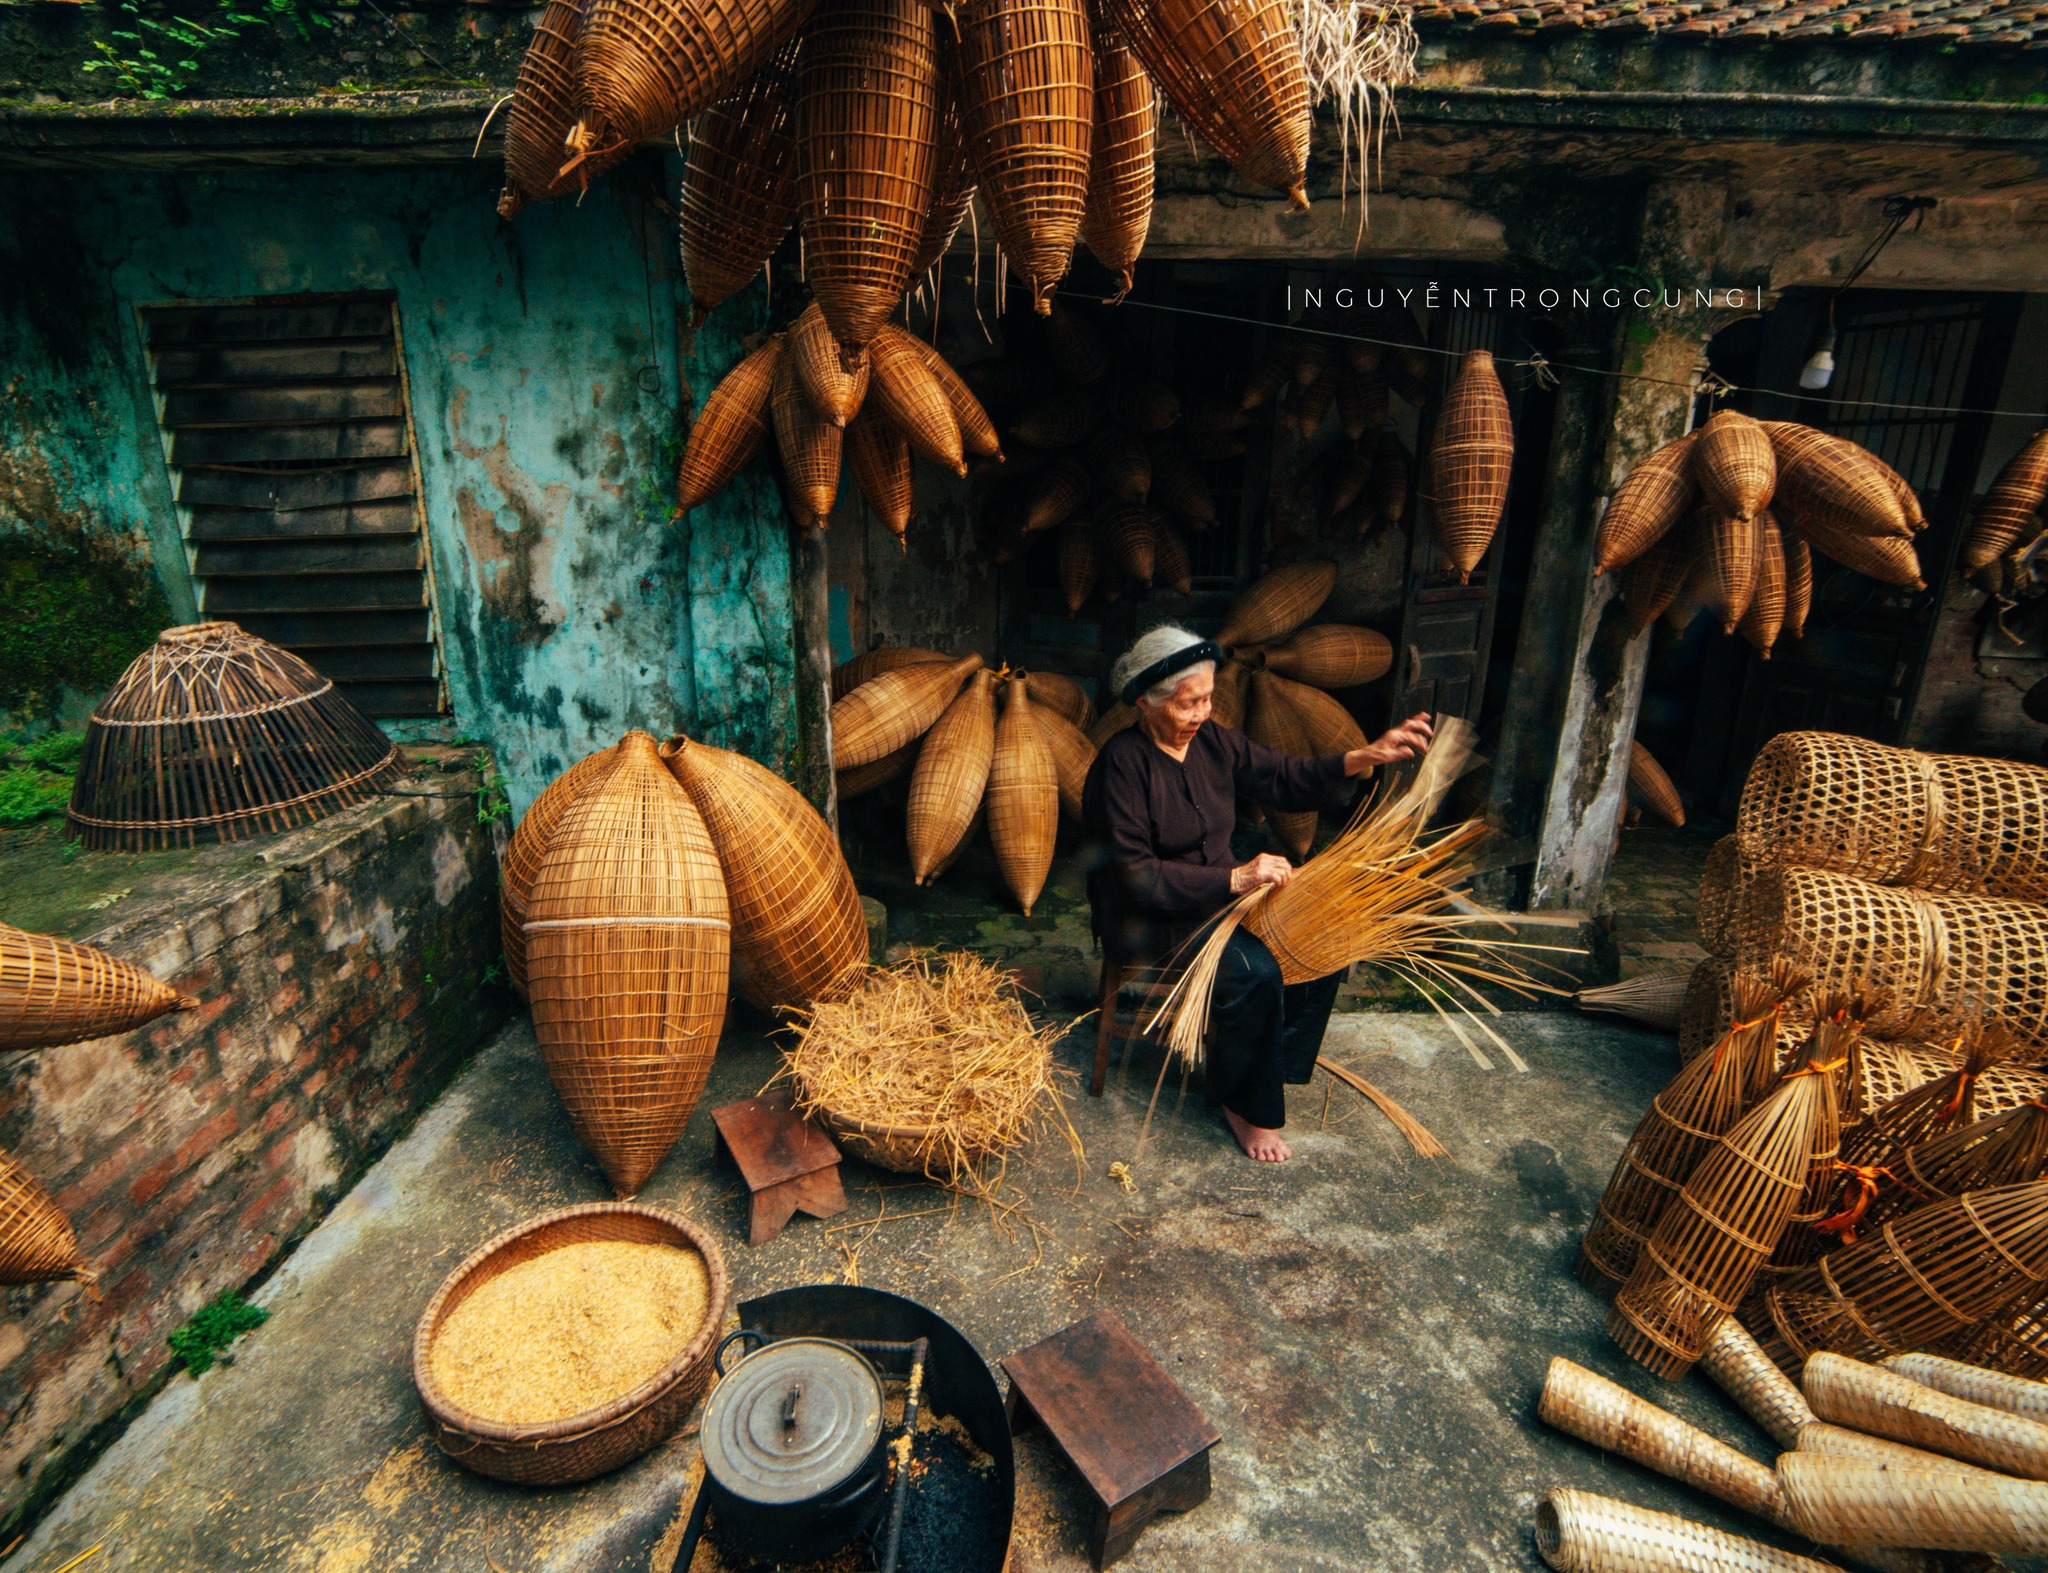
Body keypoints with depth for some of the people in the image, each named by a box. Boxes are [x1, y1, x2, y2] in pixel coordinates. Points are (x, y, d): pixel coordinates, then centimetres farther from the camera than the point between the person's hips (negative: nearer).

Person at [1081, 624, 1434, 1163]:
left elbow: (1286, 778, 1)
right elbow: (1136, 876, -23)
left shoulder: (1212, 740, 1)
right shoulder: (1122, 763, -20)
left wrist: (1365, 757, -15)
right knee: (1255, 972, -27)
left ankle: (1275, 1063, 11)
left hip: (1221, 892, 8)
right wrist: (1234, 879, -29)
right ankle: (1245, 1104, -2)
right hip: (1148, 917, -7)